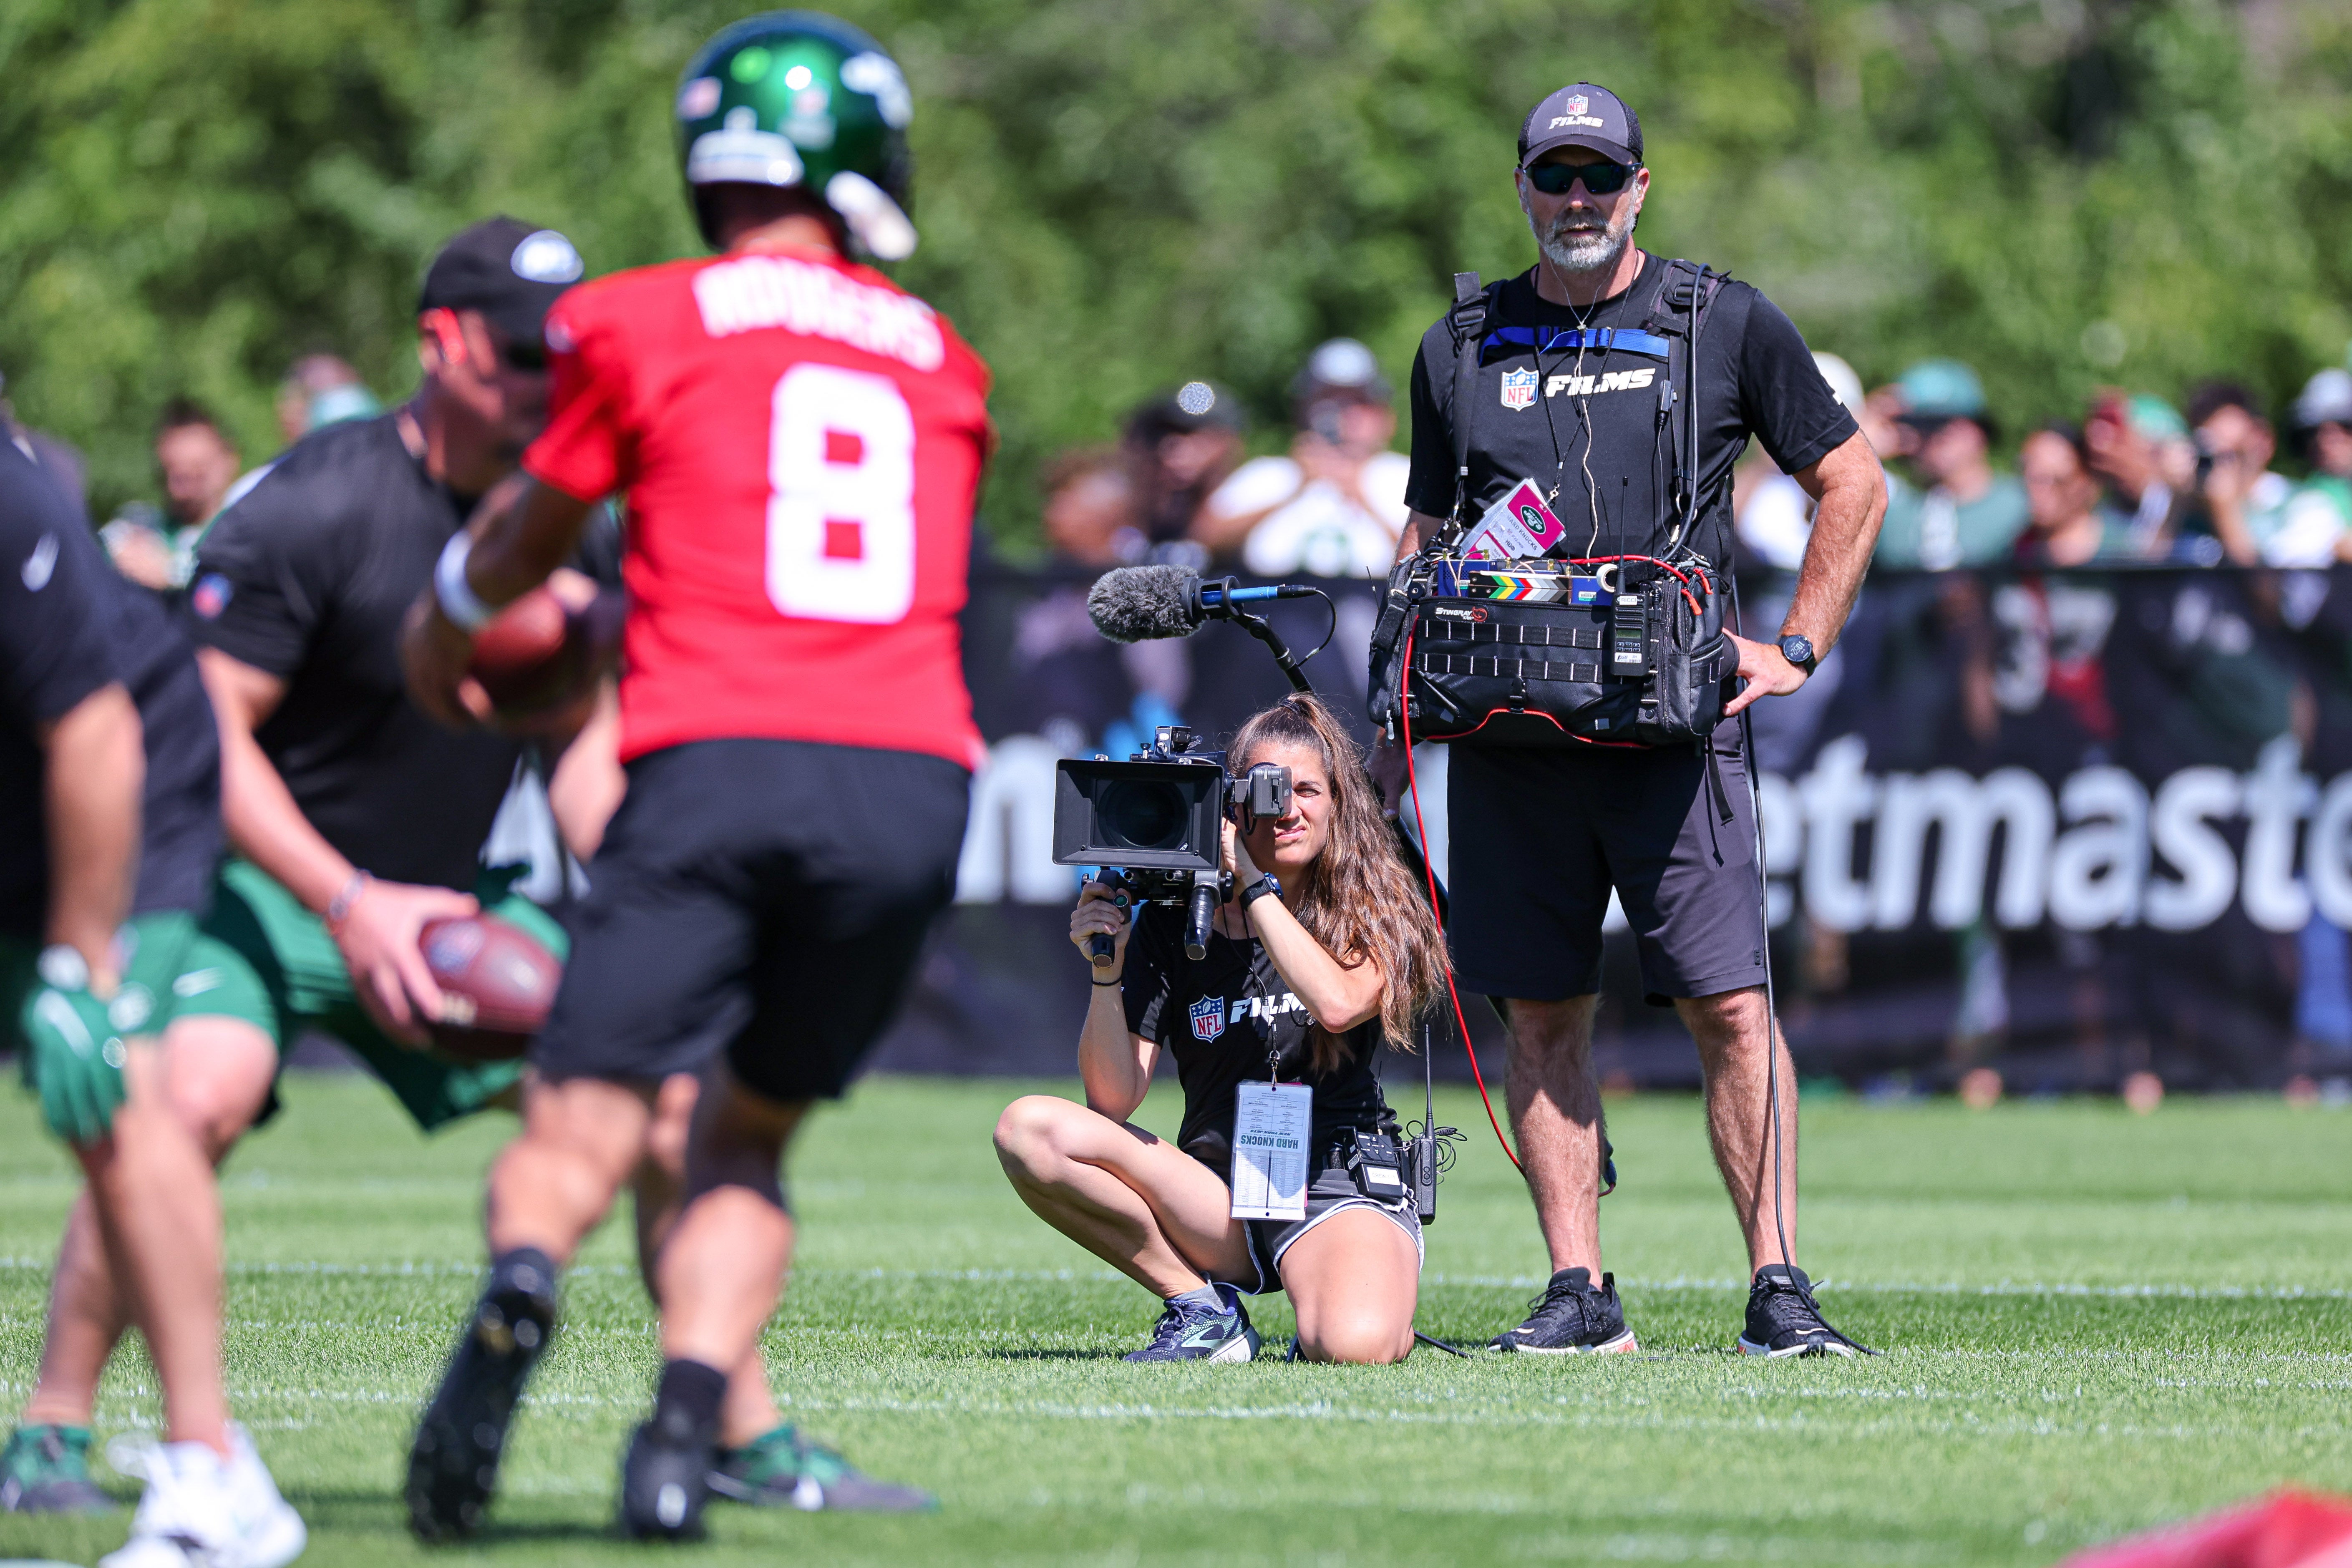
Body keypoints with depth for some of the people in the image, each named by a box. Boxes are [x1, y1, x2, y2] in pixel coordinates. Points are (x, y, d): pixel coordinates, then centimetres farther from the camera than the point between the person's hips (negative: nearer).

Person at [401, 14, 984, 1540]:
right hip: (914, 784, 3)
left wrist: (442, 626, 48)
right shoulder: (942, 366, 21)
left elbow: (526, 539, 25)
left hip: (719, 765, -3)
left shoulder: (641, 326, 10)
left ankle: (519, 1294, -37)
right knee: (746, 1135, 19)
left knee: (583, 1129, -3)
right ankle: (691, 1433, -2)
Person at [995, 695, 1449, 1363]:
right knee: (1028, 1129, -21)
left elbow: (1338, 1004, -24)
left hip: (1342, 1187, -3)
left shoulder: (1375, 910, 0)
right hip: (1217, 1199, 3)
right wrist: (1108, 970, -18)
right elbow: (1113, 1100, -3)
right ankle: (1205, 1309, -7)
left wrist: (1253, 882, -18)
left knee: (1354, 1346, -37)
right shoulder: (1172, 920, 3)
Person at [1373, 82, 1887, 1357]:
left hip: (1675, 721, -3)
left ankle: (1778, 1286, -7)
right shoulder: (1459, 351, 13)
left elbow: (1853, 485, 12)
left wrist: (1795, 650, 4)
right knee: (1543, 1015, 2)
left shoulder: (1727, 327, 6)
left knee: (1730, 1009, -9)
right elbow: (1425, 539, 21)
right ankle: (1578, 1291, 7)